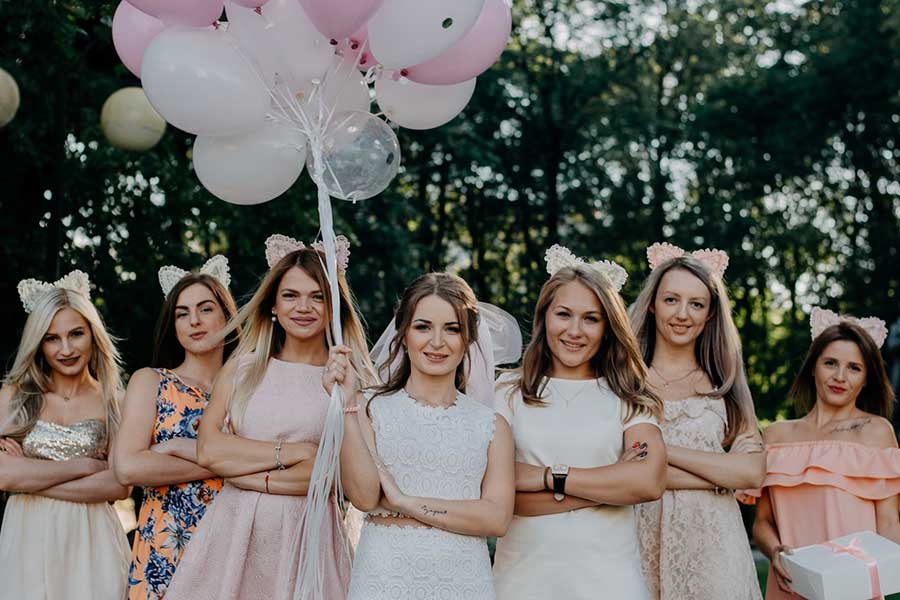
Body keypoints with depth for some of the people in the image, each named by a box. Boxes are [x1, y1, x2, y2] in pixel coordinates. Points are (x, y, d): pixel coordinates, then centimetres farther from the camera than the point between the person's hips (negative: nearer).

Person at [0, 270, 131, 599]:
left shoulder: (113, 402, 1)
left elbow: (120, 485, -9)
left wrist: (32, 476, -11)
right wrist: (85, 465, -9)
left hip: (91, 541, 0)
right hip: (28, 539, 0)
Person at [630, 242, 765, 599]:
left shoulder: (725, 385, 8)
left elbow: (753, 471, -6)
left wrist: (662, 449, -11)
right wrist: (720, 475, -11)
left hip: (711, 542, 2)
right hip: (643, 539, -1)